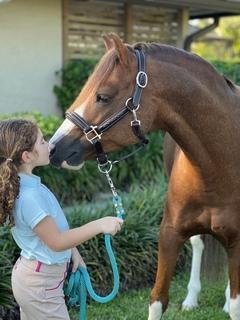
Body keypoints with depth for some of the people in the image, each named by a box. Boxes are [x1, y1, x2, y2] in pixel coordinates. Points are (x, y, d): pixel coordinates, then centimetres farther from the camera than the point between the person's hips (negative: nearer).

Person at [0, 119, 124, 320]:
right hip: (41, 283, -9)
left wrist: (73, 251, 11)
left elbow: (52, 227, 13)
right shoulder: (29, 197, -29)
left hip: (31, 274, 9)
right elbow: (56, 241, -25)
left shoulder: (28, 184, 1)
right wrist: (99, 225, -26)